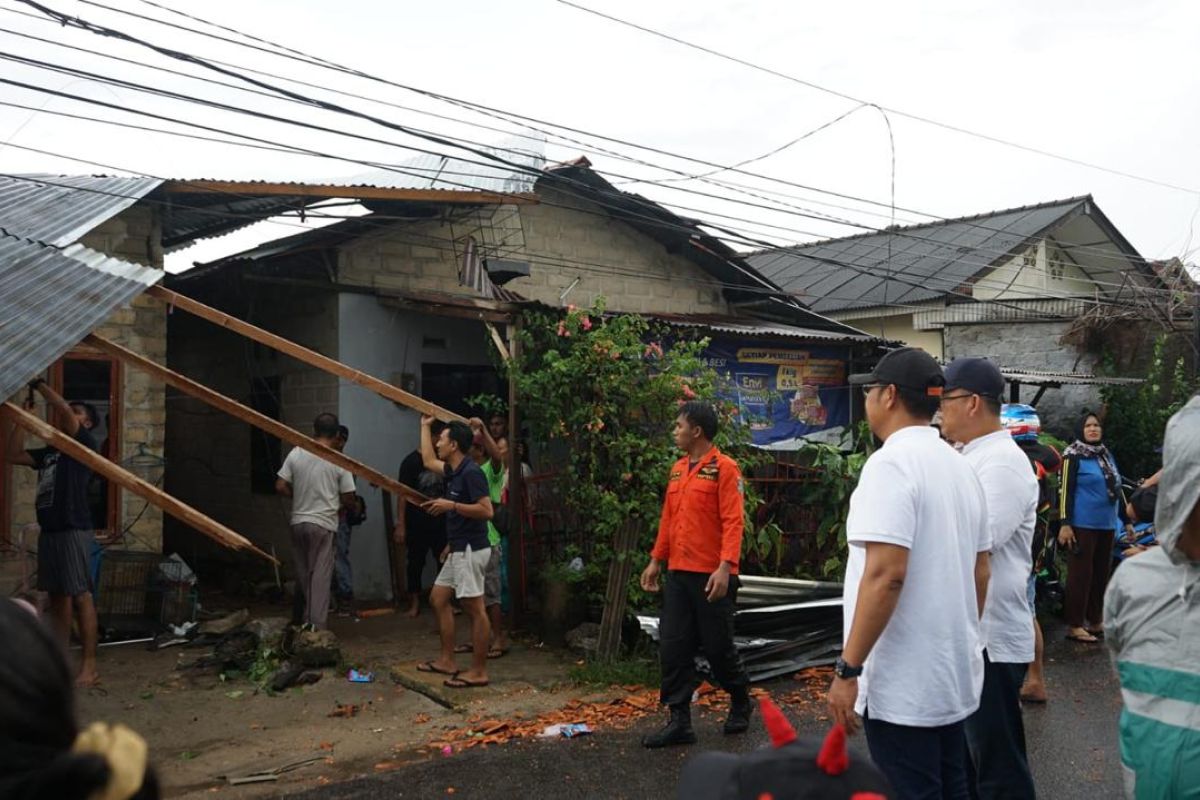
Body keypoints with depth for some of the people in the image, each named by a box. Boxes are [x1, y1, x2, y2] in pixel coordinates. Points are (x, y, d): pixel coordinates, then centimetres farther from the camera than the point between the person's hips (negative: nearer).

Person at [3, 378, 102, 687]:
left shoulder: (84, 443, -2)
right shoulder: (49, 452, 20)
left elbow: (64, 409, -15)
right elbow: (13, 455, 15)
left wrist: (38, 383, -4)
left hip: (74, 530, -8)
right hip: (49, 530, 8)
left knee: (81, 596, -9)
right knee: (57, 597, 11)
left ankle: (89, 666, -8)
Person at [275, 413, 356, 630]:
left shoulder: (296, 453, -1)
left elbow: (280, 486, 0)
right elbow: (348, 498, -5)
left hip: (298, 522, 4)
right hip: (323, 524, -3)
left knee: (302, 574, 16)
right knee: (320, 576, 0)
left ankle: (303, 621, 26)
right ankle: (316, 626, -2)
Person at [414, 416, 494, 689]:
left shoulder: (471, 472, -17)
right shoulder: (454, 471, 12)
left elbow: (486, 511, -23)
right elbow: (428, 461, 30)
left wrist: (451, 505, -22)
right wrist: (424, 426, 32)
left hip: (470, 550, -10)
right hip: (458, 550, 10)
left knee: (474, 609, -5)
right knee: (438, 599, 16)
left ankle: (478, 671, 0)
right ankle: (447, 660, 22)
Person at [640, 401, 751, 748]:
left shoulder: (724, 468, -10)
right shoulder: (678, 469, 13)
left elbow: (733, 522, -15)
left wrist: (725, 567, -24)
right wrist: (656, 560, 14)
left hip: (711, 575, -7)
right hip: (678, 574, 7)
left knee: (718, 647, 6)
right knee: (673, 648, 4)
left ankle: (741, 705, 30)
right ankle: (679, 721, 12)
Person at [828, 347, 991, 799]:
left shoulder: (891, 462, -18)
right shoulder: (959, 466, 9)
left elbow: (885, 574, -25)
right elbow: (980, 571, 14)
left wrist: (848, 669, -21)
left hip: (902, 685, -9)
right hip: (954, 676, 9)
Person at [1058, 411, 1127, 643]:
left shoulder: (1107, 455, 14)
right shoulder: (1073, 456, -6)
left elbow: (1116, 488, 19)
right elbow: (1066, 490, -11)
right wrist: (1065, 523, -17)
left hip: (1106, 524, 7)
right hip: (1083, 524, -7)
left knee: (1102, 573, 12)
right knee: (1080, 574, -5)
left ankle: (1095, 621, 23)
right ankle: (1074, 626, 1)